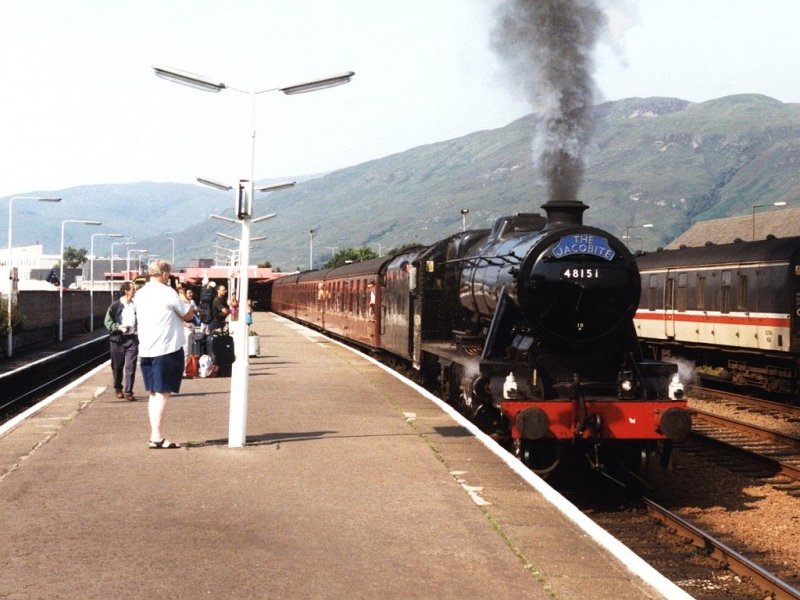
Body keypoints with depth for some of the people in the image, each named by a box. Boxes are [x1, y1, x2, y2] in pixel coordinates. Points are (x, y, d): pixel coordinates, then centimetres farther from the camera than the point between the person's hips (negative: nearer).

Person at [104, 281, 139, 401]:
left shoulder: (136, 305, 5)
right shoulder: (115, 305, -3)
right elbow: (108, 322, -3)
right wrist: (119, 327, -17)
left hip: (132, 338, 1)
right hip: (117, 339, -1)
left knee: (130, 366, -6)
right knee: (117, 366, 10)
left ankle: (128, 391, -3)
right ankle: (118, 389, 29)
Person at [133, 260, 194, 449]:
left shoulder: (139, 295, 9)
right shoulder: (168, 293, -11)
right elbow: (189, 315, -4)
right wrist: (184, 301, 15)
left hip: (146, 349, 7)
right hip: (167, 349, -7)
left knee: (154, 393, 13)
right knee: (163, 393, -5)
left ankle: (155, 435, 12)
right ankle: (157, 437, -9)